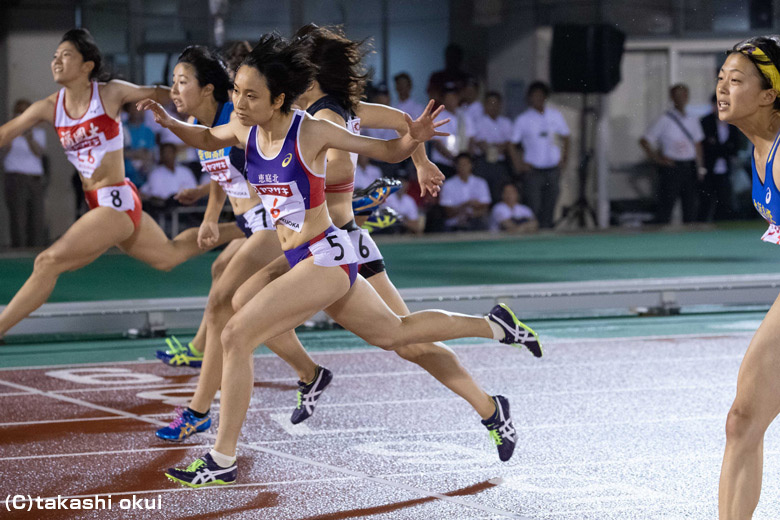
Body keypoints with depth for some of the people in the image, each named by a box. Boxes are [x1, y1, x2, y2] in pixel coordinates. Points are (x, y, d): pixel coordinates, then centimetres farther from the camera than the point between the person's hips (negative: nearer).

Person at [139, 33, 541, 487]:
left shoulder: (310, 132, -18)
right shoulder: (246, 130, -2)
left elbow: (390, 151, -8)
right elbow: (206, 138, 21)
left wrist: (415, 138, -31)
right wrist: (168, 122, 1)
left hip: (326, 258, -8)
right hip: (301, 260, 8)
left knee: (237, 336, -16)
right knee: (395, 334, 24)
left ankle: (222, 462, -9)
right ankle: (495, 325, 41)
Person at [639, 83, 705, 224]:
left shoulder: (693, 120, 12)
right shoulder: (665, 120, -5)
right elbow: (644, 141, -6)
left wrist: (700, 166, 11)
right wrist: (657, 159, -10)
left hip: (690, 167, 5)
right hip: (672, 166, -5)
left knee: (691, 207, 6)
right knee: (666, 207, -8)